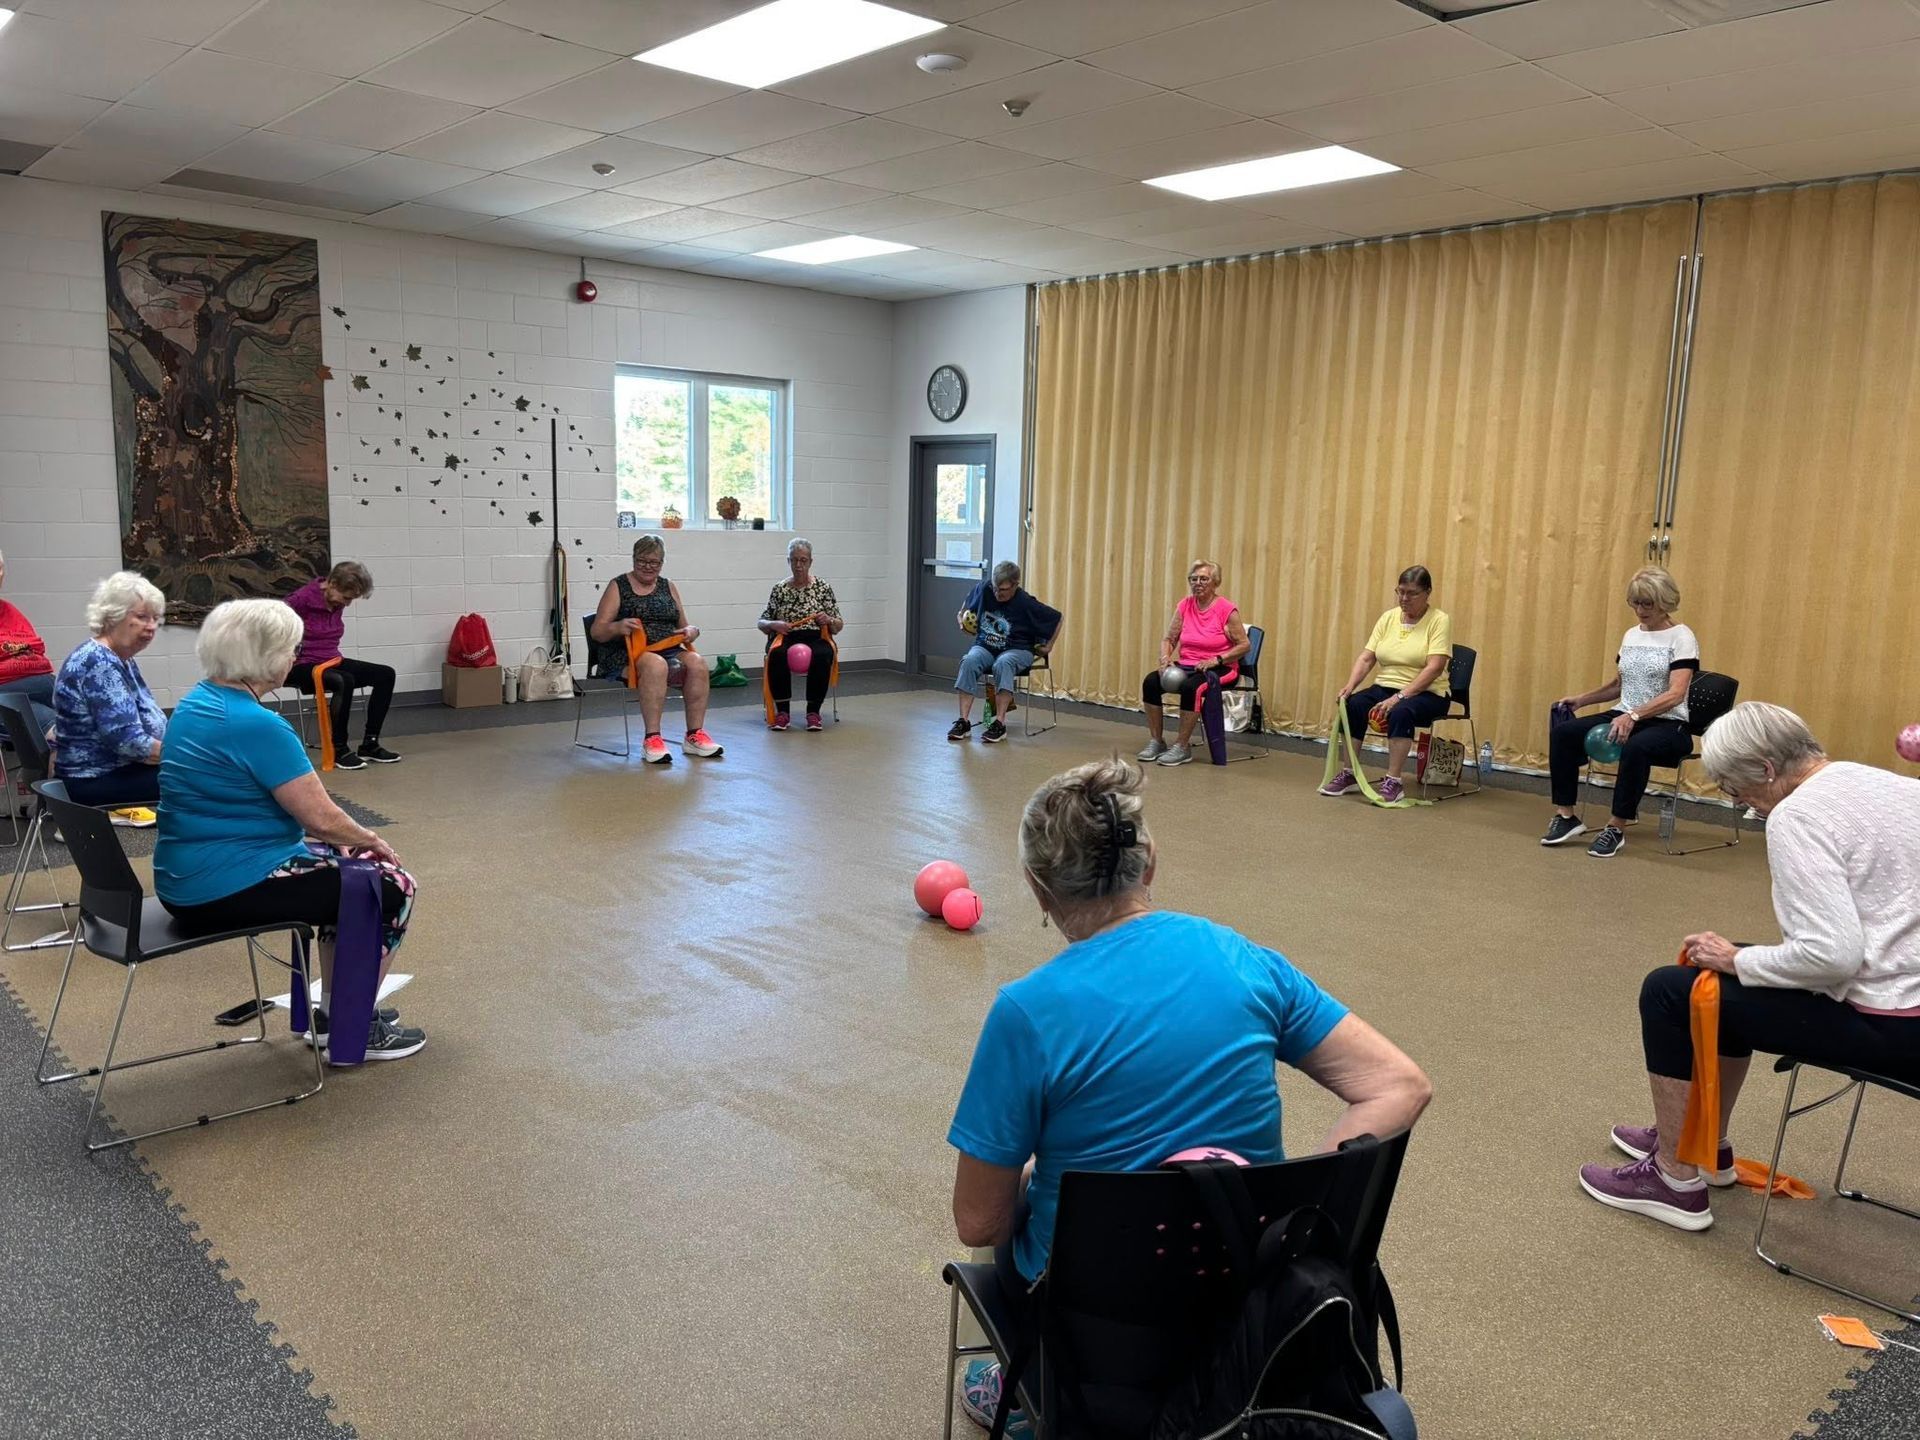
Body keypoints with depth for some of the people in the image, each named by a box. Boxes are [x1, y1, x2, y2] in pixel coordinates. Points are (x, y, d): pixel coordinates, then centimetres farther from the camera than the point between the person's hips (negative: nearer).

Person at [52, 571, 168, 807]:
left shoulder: (121, 661, 13)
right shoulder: (99, 663, -17)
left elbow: (147, 723, 15)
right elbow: (129, 742, -24)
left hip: (120, 770, 10)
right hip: (98, 782, -10)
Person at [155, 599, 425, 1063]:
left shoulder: (198, 703, 8)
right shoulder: (256, 724, -22)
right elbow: (322, 819, -19)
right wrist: (372, 841, 3)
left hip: (186, 880, 10)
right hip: (227, 889, -10)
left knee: (350, 863, 22)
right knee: (391, 887, 1)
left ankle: (332, 1012, 27)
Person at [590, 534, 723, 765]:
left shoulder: (668, 587, 18)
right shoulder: (618, 586, 6)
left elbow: (684, 627, 19)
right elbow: (597, 632, 0)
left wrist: (691, 631, -6)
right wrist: (618, 627, -22)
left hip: (668, 651, 4)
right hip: (626, 655, -4)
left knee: (697, 662, -28)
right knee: (656, 665, -38)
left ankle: (694, 736, -22)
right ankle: (652, 740, -37)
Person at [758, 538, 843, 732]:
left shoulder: (823, 588, 7)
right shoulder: (779, 589, 9)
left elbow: (838, 626, 8)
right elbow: (762, 623, 13)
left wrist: (829, 621, -14)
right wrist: (775, 625, -9)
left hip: (816, 638, 0)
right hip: (786, 638, 1)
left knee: (822, 657, -36)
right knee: (777, 655, -36)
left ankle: (813, 711, -23)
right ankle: (783, 711, -23)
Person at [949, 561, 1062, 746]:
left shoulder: (1026, 604, -14)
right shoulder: (984, 589, -3)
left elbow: (1057, 619, -3)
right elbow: (969, 602, 24)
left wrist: (1048, 647, 0)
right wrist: (962, 615, 14)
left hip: (1017, 650, -3)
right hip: (985, 647, 3)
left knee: (1002, 665, -39)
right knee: (968, 661, -31)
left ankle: (999, 724, -40)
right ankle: (964, 722, -34)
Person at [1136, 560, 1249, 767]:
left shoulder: (1227, 610, -11)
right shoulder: (1185, 605, 4)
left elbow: (1244, 645, -8)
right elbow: (1168, 639, 9)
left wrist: (1216, 660, -19)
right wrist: (1165, 658, -11)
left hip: (1219, 669, -5)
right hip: (1187, 666, 5)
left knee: (1190, 687, -36)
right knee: (1151, 681, -20)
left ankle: (1182, 747, -23)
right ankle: (1156, 742, -11)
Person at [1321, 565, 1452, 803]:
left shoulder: (1440, 620, -10)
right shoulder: (1387, 618, 5)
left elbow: (1434, 668, -20)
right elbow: (1366, 658, 1)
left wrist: (1399, 697, -28)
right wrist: (1349, 686, -18)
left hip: (1426, 694, -5)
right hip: (1385, 687, 5)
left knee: (1401, 712, -36)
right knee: (1351, 705, -22)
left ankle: (1394, 782, -27)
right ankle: (1348, 774, -13)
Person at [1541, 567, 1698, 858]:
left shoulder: (1681, 638, -8)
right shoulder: (1631, 635, 12)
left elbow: (1676, 694, -21)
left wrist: (1633, 716, -34)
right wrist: (1581, 699, 7)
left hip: (1667, 724, -6)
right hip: (1625, 718, 6)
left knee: (1635, 747, -40)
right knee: (1563, 733, -17)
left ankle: (1617, 828, -26)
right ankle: (1566, 815, -11)